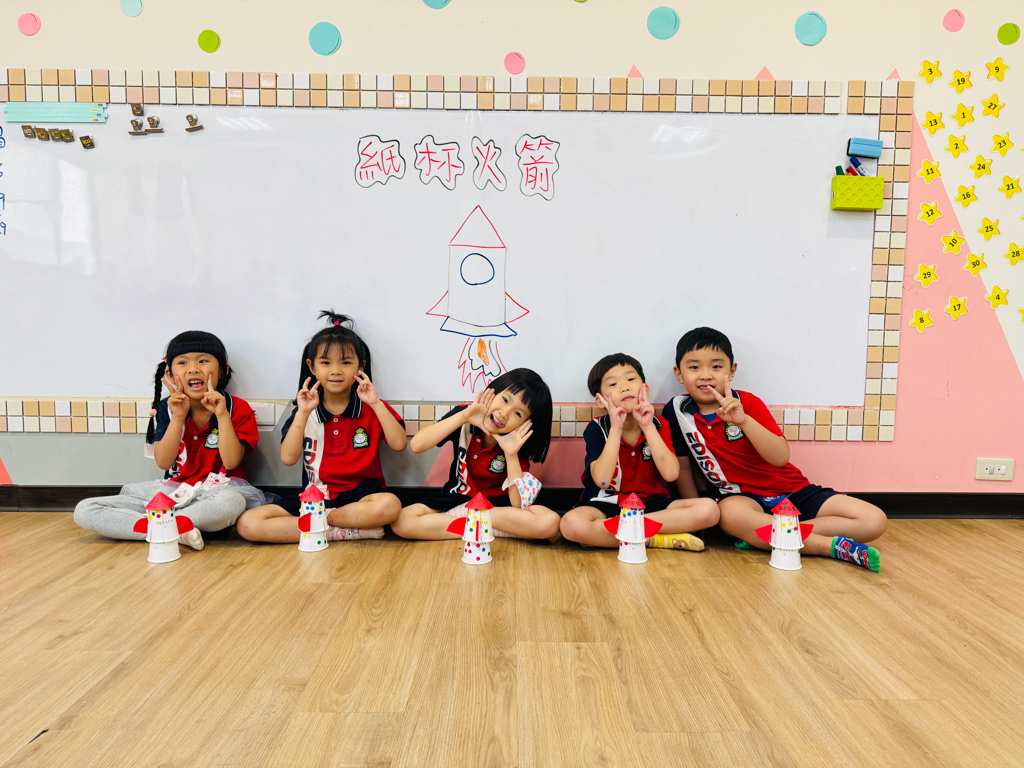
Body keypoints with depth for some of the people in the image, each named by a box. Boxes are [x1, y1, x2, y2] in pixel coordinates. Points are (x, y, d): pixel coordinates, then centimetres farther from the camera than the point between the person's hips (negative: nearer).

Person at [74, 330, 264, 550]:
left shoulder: (237, 409, -5)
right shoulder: (168, 408, 3)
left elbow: (231, 461, -16)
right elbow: (163, 463, -6)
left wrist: (222, 415, -22)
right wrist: (178, 418, -17)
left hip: (217, 492, -4)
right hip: (174, 491, 4)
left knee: (232, 502, -44)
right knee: (84, 511, -9)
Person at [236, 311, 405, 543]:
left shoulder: (371, 408, 5)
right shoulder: (304, 411, 8)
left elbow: (399, 444, -9)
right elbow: (288, 458, -3)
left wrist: (376, 404, -15)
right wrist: (302, 413, -12)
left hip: (359, 495, -2)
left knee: (390, 504, -37)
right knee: (248, 524, -19)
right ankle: (350, 531, -22)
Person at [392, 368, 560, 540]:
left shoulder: (519, 442, -16)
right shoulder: (465, 413, -15)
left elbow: (518, 504, -22)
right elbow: (417, 445, -27)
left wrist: (511, 454, -31)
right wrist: (463, 416, -31)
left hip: (499, 503, -1)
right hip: (456, 498, 1)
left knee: (549, 523, -30)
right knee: (401, 521, -25)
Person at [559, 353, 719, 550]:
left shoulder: (657, 425, 1)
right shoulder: (596, 428, -6)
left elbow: (671, 473, -14)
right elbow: (602, 480, -21)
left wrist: (648, 427, -17)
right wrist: (616, 429, -23)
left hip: (651, 504, 3)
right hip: (606, 504, -3)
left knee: (708, 509, -21)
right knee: (572, 523, -35)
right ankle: (658, 539, -19)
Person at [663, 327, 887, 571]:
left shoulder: (748, 403, -5)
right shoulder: (677, 410, -4)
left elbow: (781, 457, -17)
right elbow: (682, 466, 5)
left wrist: (744, 420, -29)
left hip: (791, 491, 2)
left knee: (874, 520, -15)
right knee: (731, 513, -41)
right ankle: (835, 546, -25)